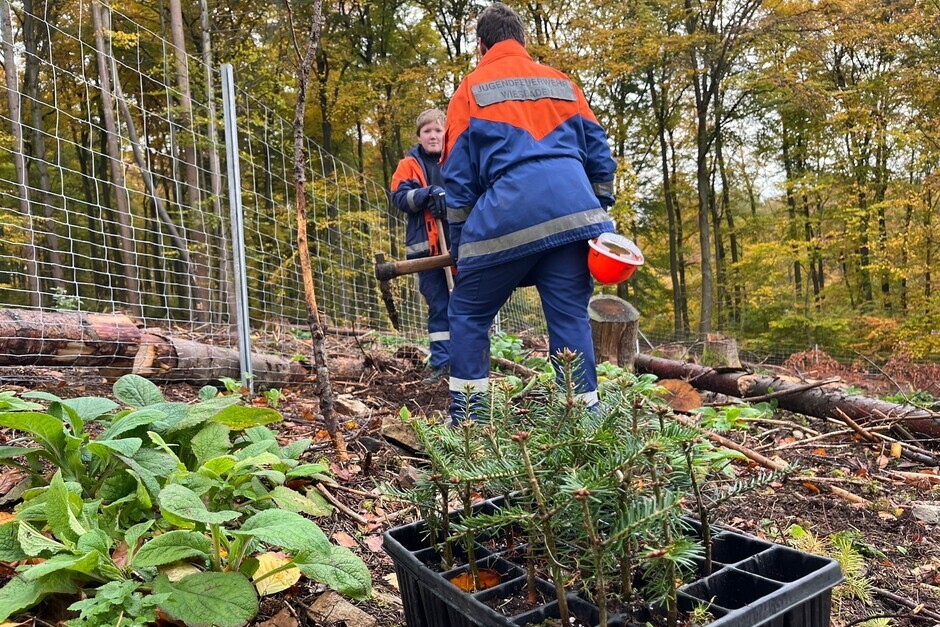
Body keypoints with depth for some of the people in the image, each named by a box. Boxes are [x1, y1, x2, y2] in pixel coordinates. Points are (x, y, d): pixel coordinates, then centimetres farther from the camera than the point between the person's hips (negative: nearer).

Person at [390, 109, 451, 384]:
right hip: (427, 246, 0)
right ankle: (441, 362, 11)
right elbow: (399, 196, -5)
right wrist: (428, 194, -20)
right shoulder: (409, 165, 8)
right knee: (437, 307, 5)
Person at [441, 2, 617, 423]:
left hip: (506, 215, -3)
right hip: (573, 211, 3)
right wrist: (599, 216, 25)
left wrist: (458, 247, 13)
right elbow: (599, 156, 20)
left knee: (468, 313, 11)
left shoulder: (471, 90, 14)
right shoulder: (562, 83, 23)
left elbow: (458, 176, 9)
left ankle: (464, 421, 11)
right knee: (571, 320, 7)